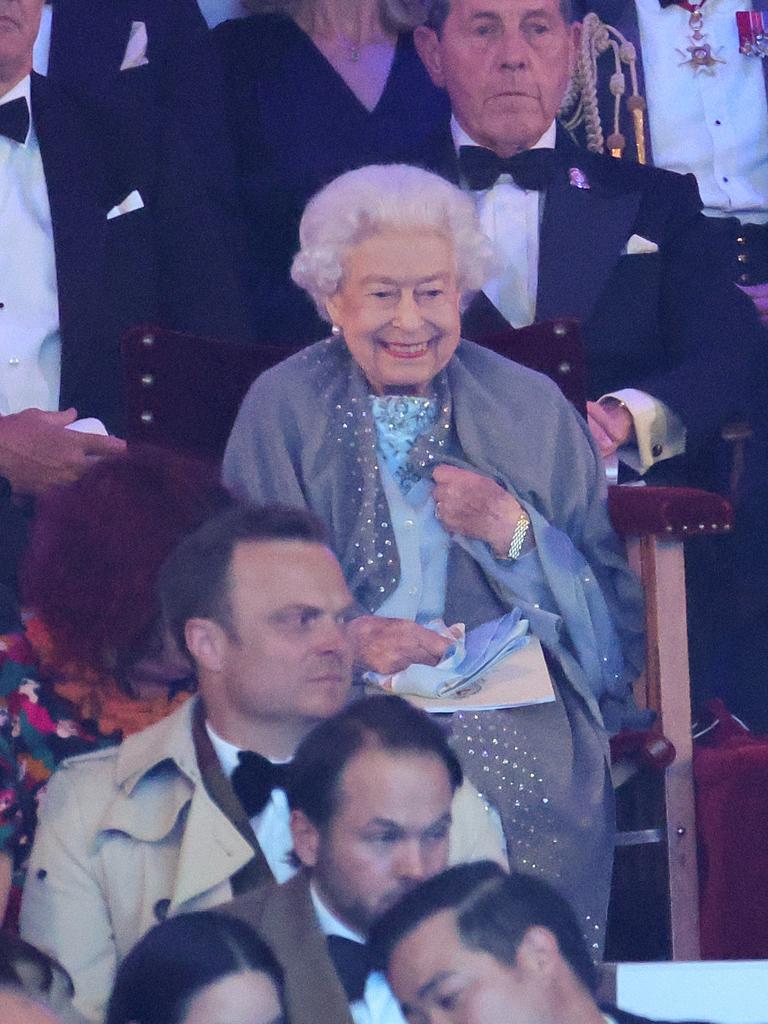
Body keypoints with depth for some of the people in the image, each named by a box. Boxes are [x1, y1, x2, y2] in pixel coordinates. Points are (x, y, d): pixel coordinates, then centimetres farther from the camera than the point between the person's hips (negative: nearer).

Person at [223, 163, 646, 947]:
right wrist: (343, 638, -21)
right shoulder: (282, 408, 9)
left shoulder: (530, 409, 14)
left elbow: (612, 611, 11)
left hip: (513, 699, 1)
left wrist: (512, 532, -6)